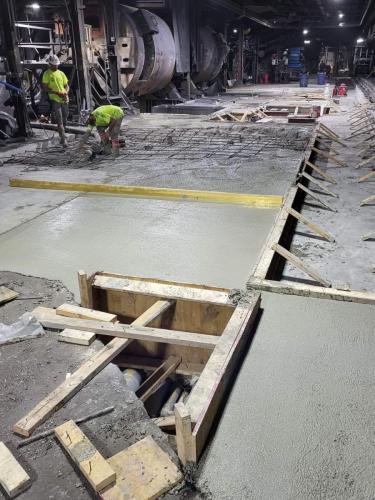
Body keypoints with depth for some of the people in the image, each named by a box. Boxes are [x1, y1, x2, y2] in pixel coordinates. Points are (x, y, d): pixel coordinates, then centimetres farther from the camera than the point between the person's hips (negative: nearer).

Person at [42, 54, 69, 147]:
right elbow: (45, 87, -8)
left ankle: (62, 137, 25)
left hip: (64, 100, 5)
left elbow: (66, 85, 18)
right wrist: (57, 93, -18)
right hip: (54, 100, -5)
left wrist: (66, 92, -5)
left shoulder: (61, 73, 13)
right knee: (59, 121, -11)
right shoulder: (47, 74, -2)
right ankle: (63, 139, -14)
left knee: (64, 120, 11)